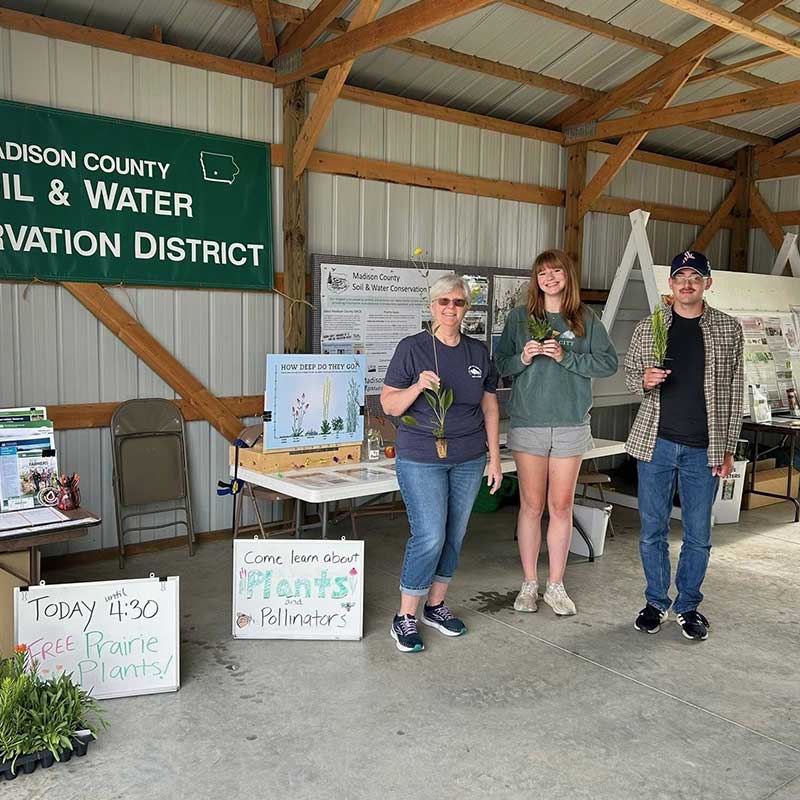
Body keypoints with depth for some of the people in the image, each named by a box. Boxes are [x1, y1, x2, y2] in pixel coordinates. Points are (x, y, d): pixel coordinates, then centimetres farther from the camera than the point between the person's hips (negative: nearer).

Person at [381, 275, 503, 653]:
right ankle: (404, 617, 7)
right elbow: (389, 405, -5)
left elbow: (490, 407, 12)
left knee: (454, 536, 11)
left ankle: (435, 606, 28)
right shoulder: (412, 348, -6)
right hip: (421, 458, -5)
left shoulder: (478, 352, 7)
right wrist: (418, 386, -24)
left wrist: (494, 458, 9)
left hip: (468, 460, 5)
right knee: (430, 536, -9)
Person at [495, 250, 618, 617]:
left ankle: (556, 586, 18)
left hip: (571, 424, 1)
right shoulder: (520, 317, 5)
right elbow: (499, 364, 6)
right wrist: (523, 358, -13)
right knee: (531, 506, 4)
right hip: (528, 422, -1)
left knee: (561, 506, 6)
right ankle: (529, 584, 17)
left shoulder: (586, 320, 6)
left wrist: (566, 357, -11)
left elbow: (609, 363, -1)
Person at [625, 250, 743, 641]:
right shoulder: (648, 328, 5)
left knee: (698, 535, 8)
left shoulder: (728, 330, 3)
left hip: (703, 448, 0)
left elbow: (734, 391, 5)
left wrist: (727, 448, 2)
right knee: (652, 530, 7)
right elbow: (629, 373, 13)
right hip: (656, 443, 1)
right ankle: (656, 602, 24)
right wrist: (643, 380, -12)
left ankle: (688, 605, 24)